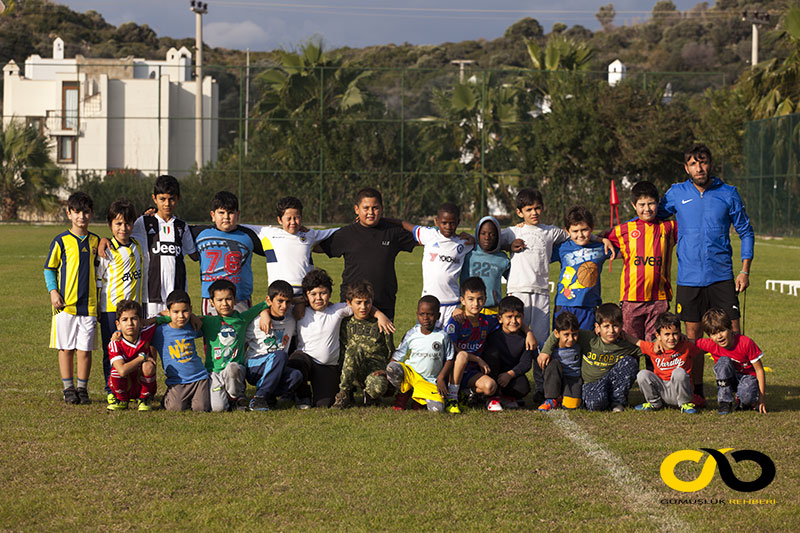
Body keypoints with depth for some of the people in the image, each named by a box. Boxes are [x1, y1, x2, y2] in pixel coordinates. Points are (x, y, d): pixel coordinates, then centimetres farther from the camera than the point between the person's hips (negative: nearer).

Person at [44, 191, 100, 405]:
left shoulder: (95, 241, 9)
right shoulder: (61, 241, -1)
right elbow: (49, 269, 4)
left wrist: (99, 299, 15)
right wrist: (53, 291, -10)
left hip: (89, 305, 2)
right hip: (65, 304, -2)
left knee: (85, 349, 2)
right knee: (66, 348, 2)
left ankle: (82, 388, 11)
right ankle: (68, 389, 10)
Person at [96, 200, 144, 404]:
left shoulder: (137, 247, 6)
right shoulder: (107, 251, -8)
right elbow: (96, 281, -4)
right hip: (110, 308, -4)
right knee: (111, 351, 2)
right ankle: (111, 390, 10)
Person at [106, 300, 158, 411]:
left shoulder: (146, 335, -11)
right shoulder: (115, 344, -20)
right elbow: (122, 371, -34)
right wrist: (142, 357, -25)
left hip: (144, 387, 1)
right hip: (124, 388, -1)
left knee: (147, 366, -28)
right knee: (116, 370, -31)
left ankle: (143, 399, -4)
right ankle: (122, 401, -2)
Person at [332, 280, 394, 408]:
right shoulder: (346, 324, 13)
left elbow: (390, 353, 14)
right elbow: (341, 348, 15)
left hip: (376, 367, 0)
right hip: (351, 372, 0)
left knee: (379, 387, -38)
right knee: (356, 348, -35)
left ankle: (369, 396, 3)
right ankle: (344, 395, -31)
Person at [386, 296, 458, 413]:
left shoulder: (442, 337, -1)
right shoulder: (411, 334, 2)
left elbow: (449, 360, 5)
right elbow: (397, 356, 4)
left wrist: (441, 378, -7)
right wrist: (386, 371, -11)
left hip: (430, 382, -1)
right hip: (409, 374, 1)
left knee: (437, 408, -26)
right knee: (392, 367, -33)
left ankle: (418, 399, 10)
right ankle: (403, 394, -2)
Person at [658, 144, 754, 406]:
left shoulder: (728, 194, 4)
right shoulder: (676, 194, 5)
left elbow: (746, 232, 10)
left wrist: (745, 270, 3)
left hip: (722, 276, -1)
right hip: (689, 278, 1)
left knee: (732, 333, -6)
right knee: (694, 334, 4)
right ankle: (697, 392, 13)